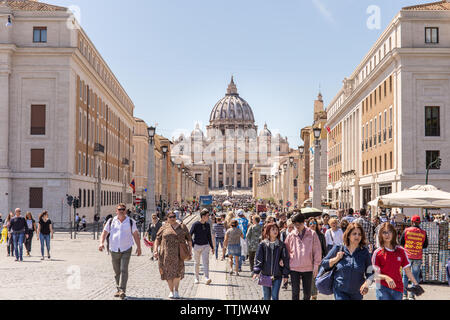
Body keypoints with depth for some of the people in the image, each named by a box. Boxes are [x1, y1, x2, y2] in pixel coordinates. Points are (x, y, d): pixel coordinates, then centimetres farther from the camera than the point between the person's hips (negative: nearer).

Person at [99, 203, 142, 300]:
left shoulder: (131, 222, 3)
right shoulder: (111, 221, 6)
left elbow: (136, 235, 8)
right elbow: (104, 233, 6)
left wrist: (139, 247, 4)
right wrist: (101, 243, -10)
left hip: (126, 250, -2)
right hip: (114, 250, 2)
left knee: (124, 270, -14)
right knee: (117, 271, 9)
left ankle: (122, 290, -16)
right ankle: (118, 289, 20)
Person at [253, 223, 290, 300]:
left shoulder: (281, 245, 2)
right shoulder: (262, 244, 1)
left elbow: (285, 260, 3)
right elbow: (258, 258, -3)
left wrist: (285, 275, -1)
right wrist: (256, 271, -15)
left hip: (277, 276, 0)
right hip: (265, 275, 1)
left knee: (275, 296, -6)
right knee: (267, 296, 8)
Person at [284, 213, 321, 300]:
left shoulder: (312, 234, -2)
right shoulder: (291, 235, 2)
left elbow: (317, 251, 0)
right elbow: (286, 251, 10)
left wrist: (316, 265, -2)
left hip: (308, 268, 0)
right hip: (294, 268, 0)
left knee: (307, 293, 10)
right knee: (295, 292, 2)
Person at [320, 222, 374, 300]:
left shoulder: (364, 252, -1)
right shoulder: (338, 249, -3)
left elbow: (370, 273, 1)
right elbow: (323, 264, 4)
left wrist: (366, 283, -18)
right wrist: (336, 259, -11)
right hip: (340, 291, -2)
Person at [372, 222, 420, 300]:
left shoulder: (401, 251, 6)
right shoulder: (377, 253, -2)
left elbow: (407, 270, 10)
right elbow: (376, 274, -4)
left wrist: (416, 284, 2)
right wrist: (386, 277, -23)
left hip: (398, 288, 3)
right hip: (383, 288, -3)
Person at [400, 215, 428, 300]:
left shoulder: (406, 230, -4)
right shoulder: (423, 232, -1)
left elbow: (401, 243, 2)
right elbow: (425, 246, 6)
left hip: (407, 256, -1)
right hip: (418, 258, 1)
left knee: (405, 276, 8)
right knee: (415, 277, 7)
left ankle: (404, 295, 6)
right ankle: (412, 296, 6)